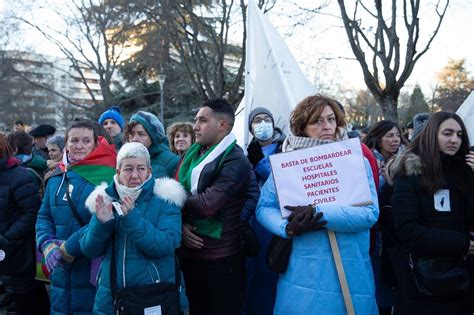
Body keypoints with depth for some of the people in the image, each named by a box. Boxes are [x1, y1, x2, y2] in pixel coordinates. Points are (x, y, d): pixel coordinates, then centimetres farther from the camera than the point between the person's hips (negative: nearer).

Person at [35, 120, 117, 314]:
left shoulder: (107, 176, -12)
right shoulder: (56, 179, 10)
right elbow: (44, 217, 13)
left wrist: (69, 247, -18)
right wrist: (48, 245, -6)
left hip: (96, 268, -6)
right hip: (62, 270, 6)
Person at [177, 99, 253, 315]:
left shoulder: (236, 162, -15)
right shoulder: (193, 153, 8)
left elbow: (207, 205, -25)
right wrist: (180, 223, -12)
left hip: (220, 259, -6)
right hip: (190, 252, 7)